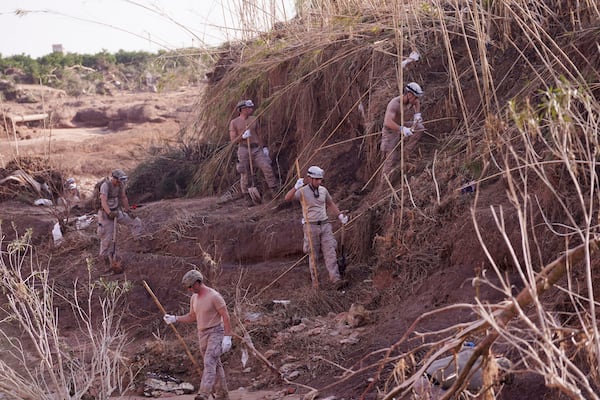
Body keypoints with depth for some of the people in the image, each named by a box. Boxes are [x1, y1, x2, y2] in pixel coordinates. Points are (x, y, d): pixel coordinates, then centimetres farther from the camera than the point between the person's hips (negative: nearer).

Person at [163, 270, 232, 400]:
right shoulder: (194, 298, 9)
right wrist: (174, 319, 7)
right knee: (215, 365, 11)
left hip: (216, 333, -8)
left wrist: (227, 337, -20)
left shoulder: (214, 296, -15)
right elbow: (192, 317, 20)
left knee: (209, 362, -22)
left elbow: (226, 316, -15)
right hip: (202, 335, 8)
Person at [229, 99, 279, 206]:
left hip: (256, 149, 3)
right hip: (243, 149, -3)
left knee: (267, 168, -11)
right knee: (244, 175, 0)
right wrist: (243, 136, -19)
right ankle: (248, 199, 8)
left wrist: (264, 147, 9)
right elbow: (233, 141, -3)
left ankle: (275, 191, -6)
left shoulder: (254, 119, 10)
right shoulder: (234, 123, 0)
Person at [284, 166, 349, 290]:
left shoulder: (323, 190, 6)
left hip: (325, 225, 4)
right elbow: (287, 198, -27)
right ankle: (315, 281, 16)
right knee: (313, 255, 4)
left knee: (330, 253, -5)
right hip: (311, 227, -4)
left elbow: (330, 204, 23)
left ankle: (336, 281, -11)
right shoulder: (302, 191, -10)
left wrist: (340, 216, 17)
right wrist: (296, 187, -44)